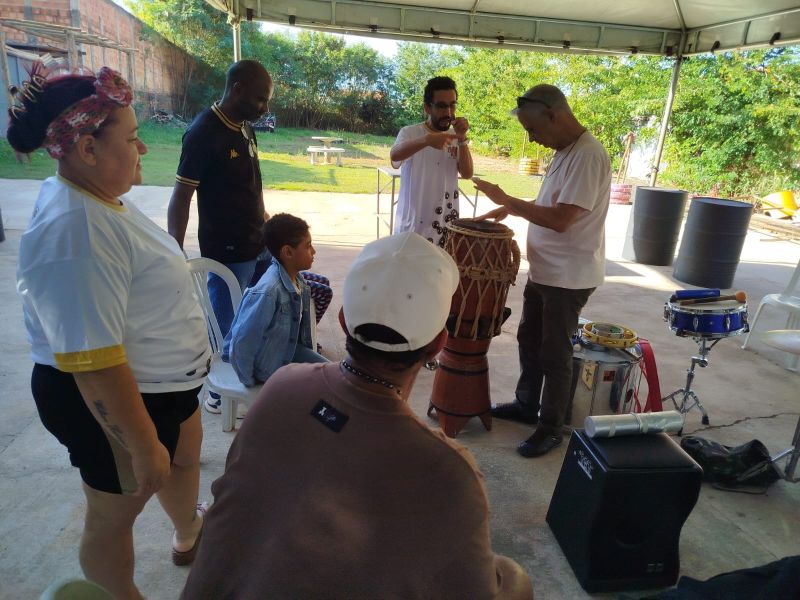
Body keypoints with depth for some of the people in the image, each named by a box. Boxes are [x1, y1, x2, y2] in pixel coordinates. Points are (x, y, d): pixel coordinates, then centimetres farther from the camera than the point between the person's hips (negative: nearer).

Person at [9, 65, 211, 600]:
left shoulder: (101, 196, 1)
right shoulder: (76, 233, -32)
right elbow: (94, 366, -32)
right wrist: (145, 447, -24)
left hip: (163, 381, 10)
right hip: (111, 402, -10)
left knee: (185, 457, 31)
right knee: (116, 512, 15)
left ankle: (190, 537, 60)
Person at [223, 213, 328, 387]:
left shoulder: (296, 278, -7)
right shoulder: (267, 292, -33)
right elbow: (241, 342, -29)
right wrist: (249, 380, -15)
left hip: (290, 351, 8)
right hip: (269, 365, -8)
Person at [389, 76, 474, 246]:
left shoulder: (455, 137, 6)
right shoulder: (410, 132, -7)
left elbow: (467, 173, -3)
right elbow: (394, 155, -28)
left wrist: (462, 138, -17)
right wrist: (426, 140, -45)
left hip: (445, 225, 3)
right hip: (412, 225, -3)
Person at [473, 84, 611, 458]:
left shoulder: (587, 157, -22)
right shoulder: (564, 151, 9)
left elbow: (561, 219, -28)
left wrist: (506, 199, -20)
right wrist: (511, 209, 6)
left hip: (569, 277, -9)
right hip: (543, 270, 10)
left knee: (554, 354, 4)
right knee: (529, 340, 20)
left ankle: (551, 428, 21)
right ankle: (526, 406, 38)